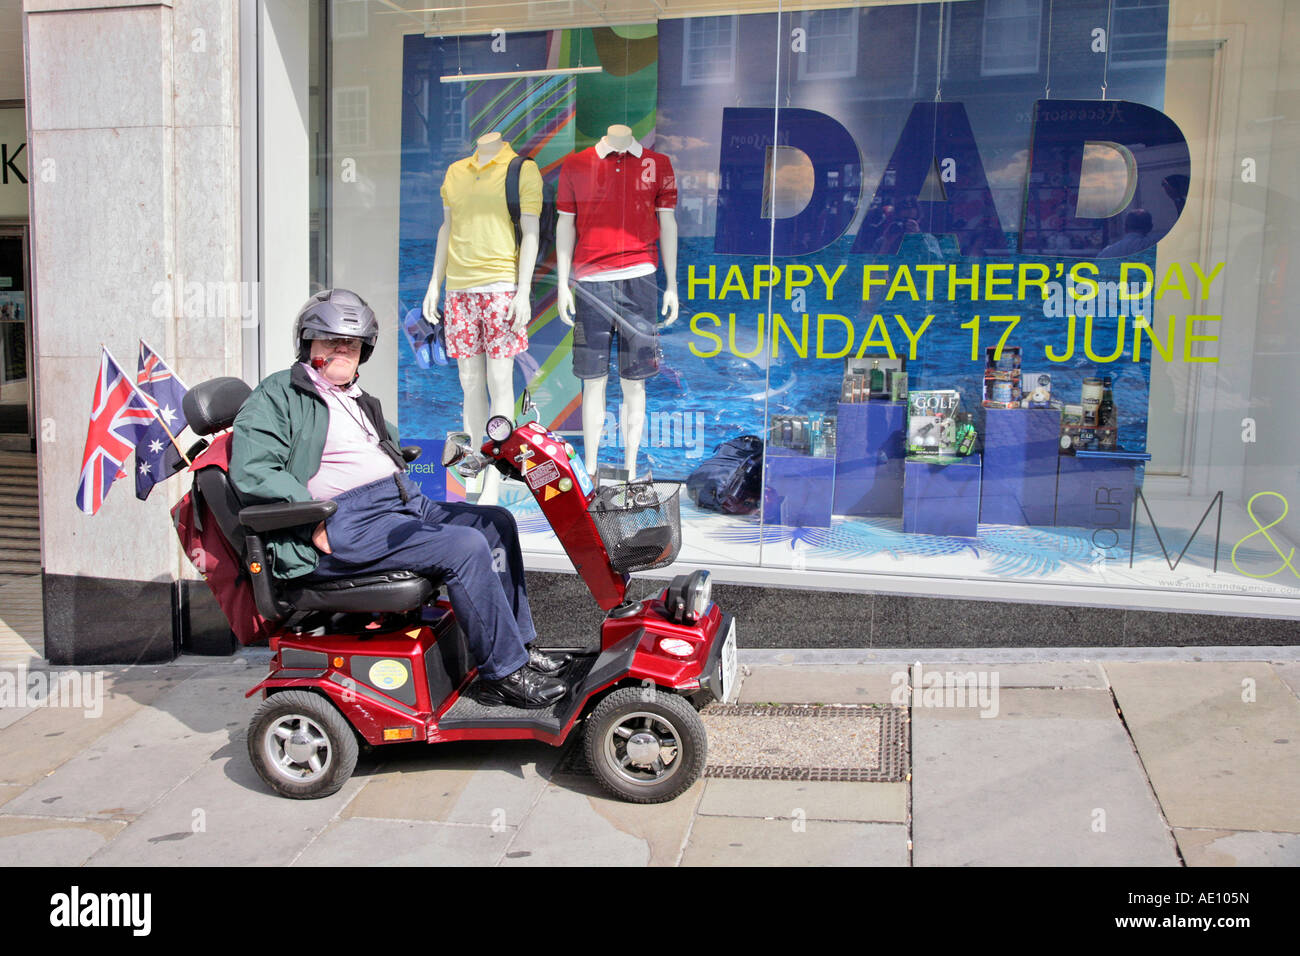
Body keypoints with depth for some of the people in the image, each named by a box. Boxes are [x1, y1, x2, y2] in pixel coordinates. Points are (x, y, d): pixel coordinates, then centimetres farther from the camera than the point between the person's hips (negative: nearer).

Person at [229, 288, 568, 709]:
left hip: (407, 503, 10)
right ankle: (503, 672, -16)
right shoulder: (278, 395, 0)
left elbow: (394, 451, 40)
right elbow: (250, 471, -13)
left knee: (495, 522, 2)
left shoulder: (360, 401, 29)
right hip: (345, 526, -10)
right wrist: (314, 523, -20)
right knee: (465, 546, -25)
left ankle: (519, 646, 5)